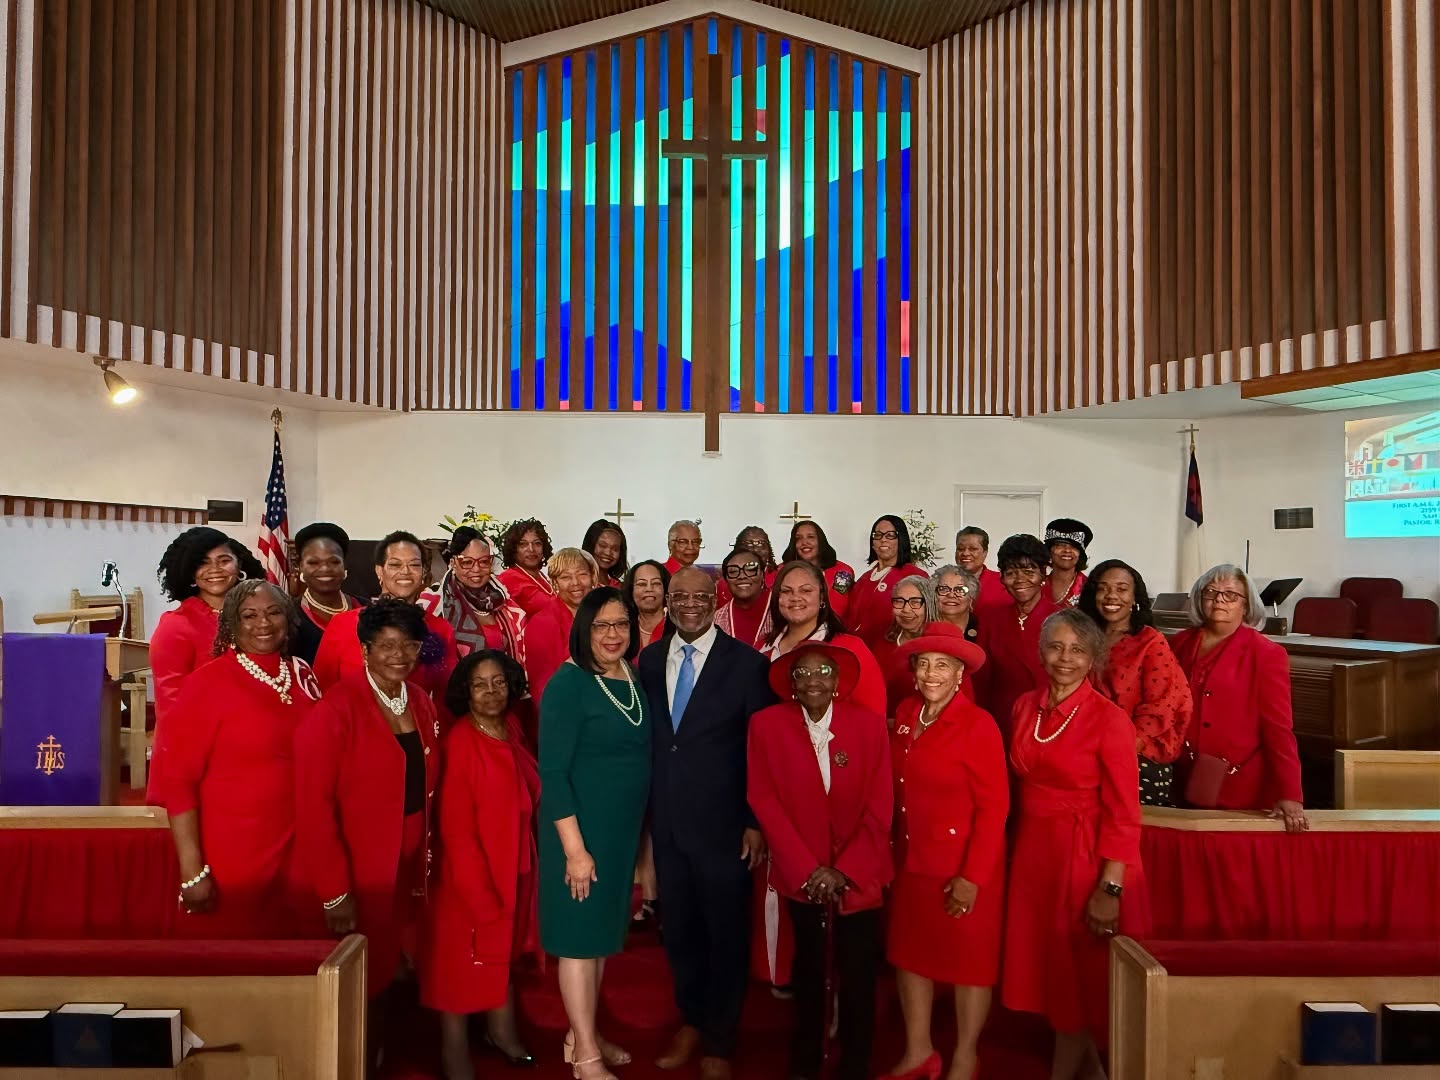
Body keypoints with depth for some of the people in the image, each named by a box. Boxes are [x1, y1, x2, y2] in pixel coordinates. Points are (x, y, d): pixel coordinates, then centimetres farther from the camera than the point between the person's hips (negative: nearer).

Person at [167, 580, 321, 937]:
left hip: (298, 854, 5)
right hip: (231, 859, -5)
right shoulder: (207, 683, -10)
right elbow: (179, 780, -11)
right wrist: (192, 871, -15)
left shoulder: (302, 676, 4)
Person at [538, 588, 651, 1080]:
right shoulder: (569, 683, -15)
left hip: (624, 829, 7)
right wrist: (574, 847, -20)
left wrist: (642, 836, 10)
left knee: (604, 931, 17)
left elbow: (641, 759, 10)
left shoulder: (634, 683, 5)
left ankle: (582, 1035, 34)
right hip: (580, 828, -7)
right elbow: (552, 772, -18)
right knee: (580, 934, 5)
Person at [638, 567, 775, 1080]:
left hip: (722, 825, -4)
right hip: (666, 823, 4)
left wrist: (756, 822, -10)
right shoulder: (650, 659, 4)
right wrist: (646, 811, 5)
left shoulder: (746, 663, -10)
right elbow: (646, 737, 8)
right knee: (678, 930, 18)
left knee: (726, 935, 11)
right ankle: (691, 1022, 41)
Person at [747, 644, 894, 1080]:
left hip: (859, 875, 0)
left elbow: (880, 806, -6)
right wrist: (807, 868, -11)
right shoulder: (766, 724, -8)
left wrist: (844, 870, -11)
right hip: (800, 875, 0)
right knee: (807, 967, 14)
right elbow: (764, 801, -7)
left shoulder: (870, 724, -7)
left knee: (858, 974, 6)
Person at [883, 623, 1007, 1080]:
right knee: (910, 952, 16)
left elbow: (994, 807, -17)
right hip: (911, 860, 6)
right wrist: (896, 848, 6)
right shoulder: (906, 713, 1)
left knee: (967, 959, 12)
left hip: (962, 866, -6)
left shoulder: (978, 724, -17)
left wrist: (973, 876, -18)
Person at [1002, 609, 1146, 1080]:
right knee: (1046, 965, 15)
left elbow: (1123, 813, -14)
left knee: (1078, 972, 9)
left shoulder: (1110, 719, -14)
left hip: (1086, 855, -6)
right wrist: (1022, 845, 8)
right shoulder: (1025, 707, 3)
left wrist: (1110, 889, -17)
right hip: (1032, 850, 6)